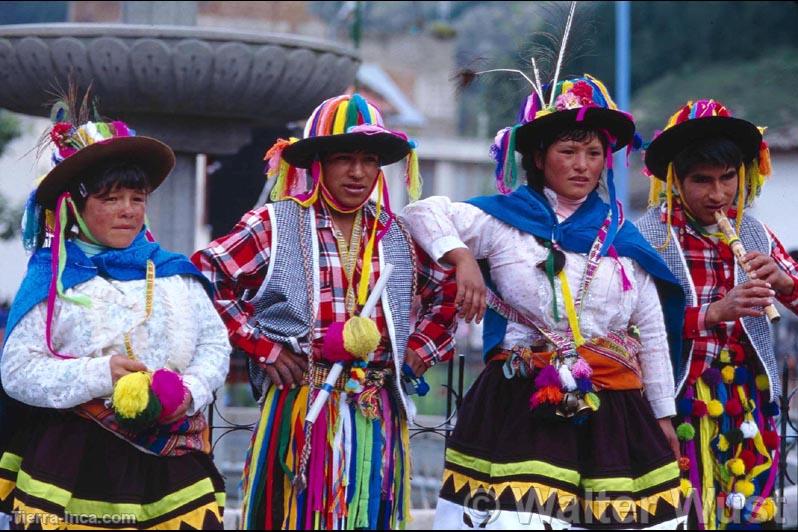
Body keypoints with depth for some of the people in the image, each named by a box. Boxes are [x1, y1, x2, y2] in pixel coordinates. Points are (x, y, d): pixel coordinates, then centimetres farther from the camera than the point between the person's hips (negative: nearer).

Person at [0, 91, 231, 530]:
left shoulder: (175, 274, 11)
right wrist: (98, 376, -17)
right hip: (75, 462, -2)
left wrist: (190, 391, -9)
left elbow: (216, 345, 11)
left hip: (170, 462, 3)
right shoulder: (52, 280, 1)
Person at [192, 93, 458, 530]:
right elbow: (202, 276, -7)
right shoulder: (275, 226, -2)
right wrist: (259, 343, -8)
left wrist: (419, 352, 11)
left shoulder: (396, 236, 11)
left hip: (377, 415, 4)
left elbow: (450, 291, 22)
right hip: (300, 410, -4)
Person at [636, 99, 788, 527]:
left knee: (750, 510, 6)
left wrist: (784, 283, -13)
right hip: (679, 400, -4)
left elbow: (793, 292, 9)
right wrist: (715, 313, -26)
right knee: (682, 513, -6)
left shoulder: (754, 233, 7)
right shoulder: (649, 236, -8)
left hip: (748, 399, 4)